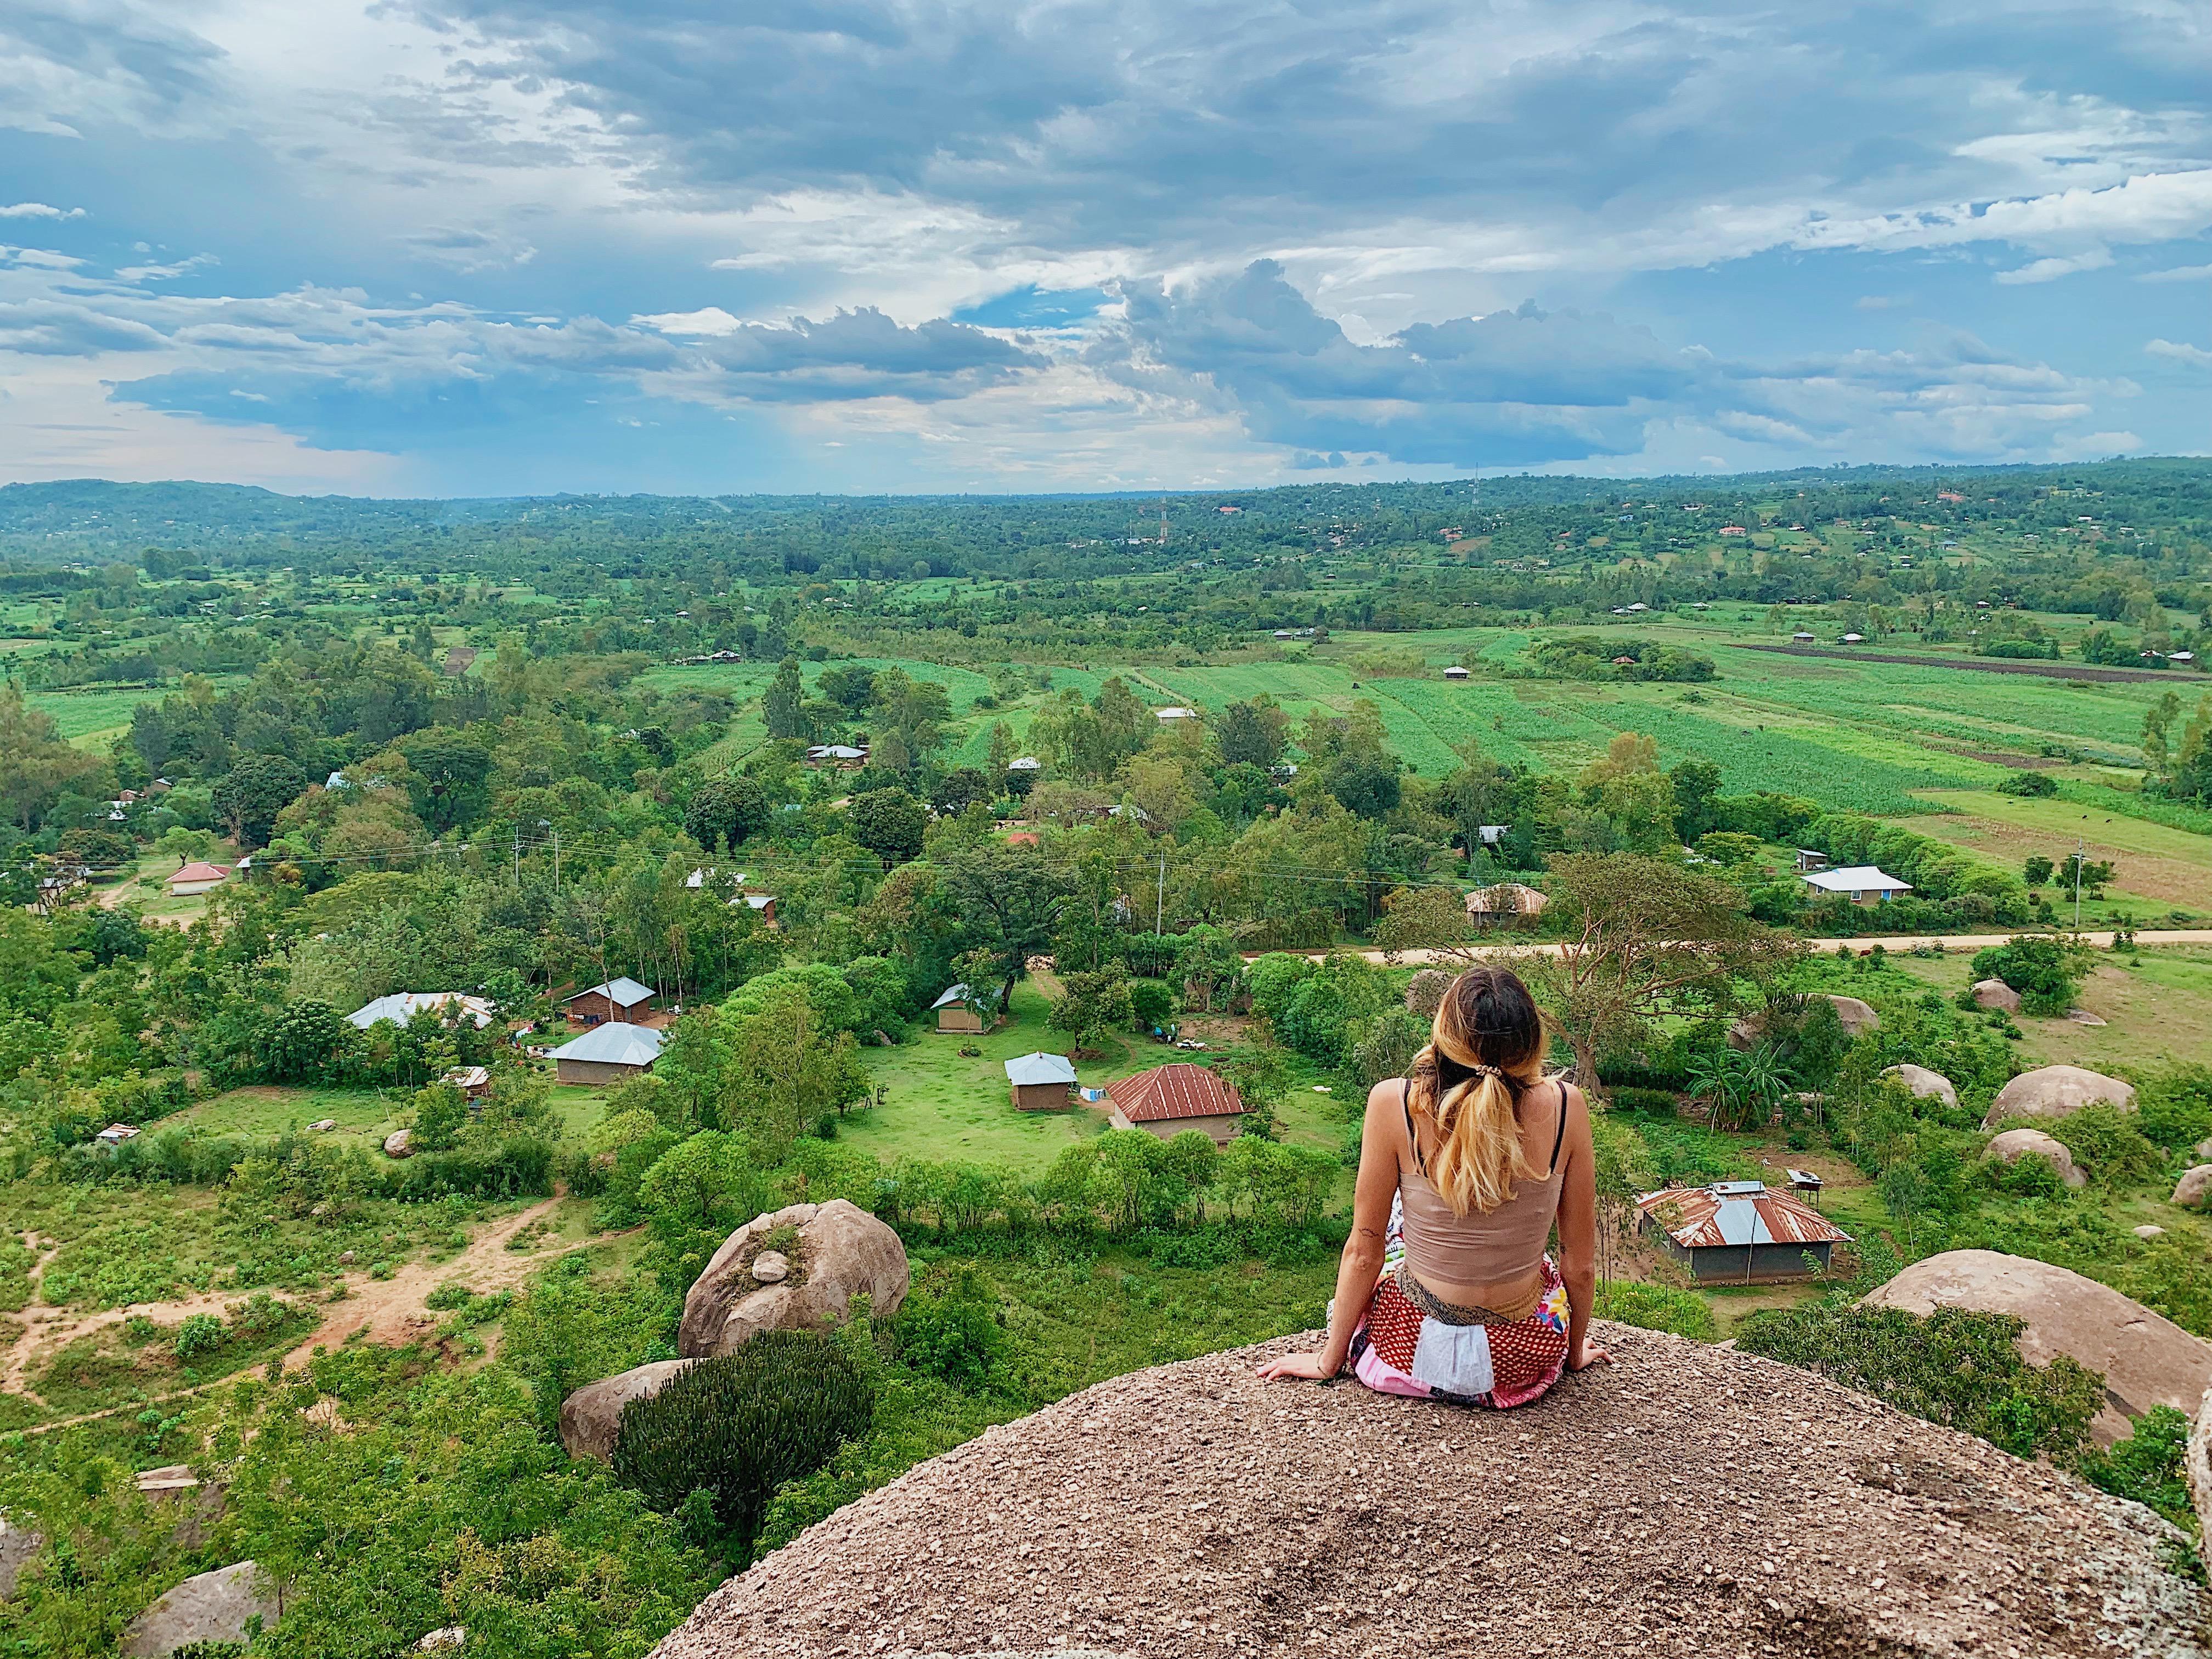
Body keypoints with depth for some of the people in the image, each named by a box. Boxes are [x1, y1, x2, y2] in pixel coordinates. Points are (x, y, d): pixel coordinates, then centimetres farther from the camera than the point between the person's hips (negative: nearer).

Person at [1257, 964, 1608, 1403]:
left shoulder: (1394, 1104, -20)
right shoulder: (1563, 1106, -16)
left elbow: (1364, 1251, -9)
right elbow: (1581, 1262, -6)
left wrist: (1329, 1359, 6)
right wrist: (1575, 1352, 14)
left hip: (1410, 1352, -1)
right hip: (1522, 1363, 1)